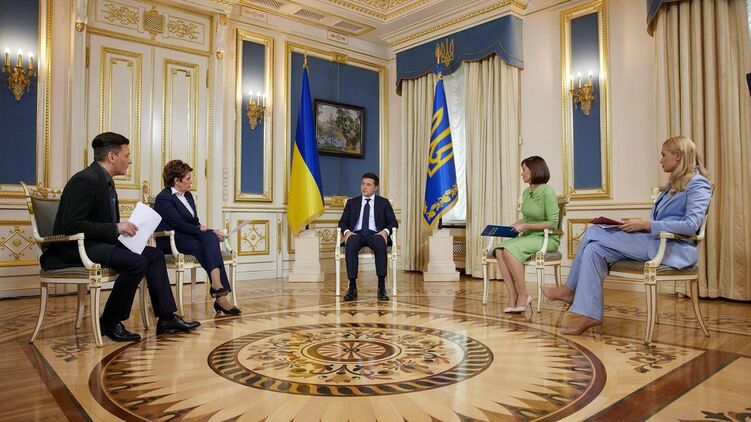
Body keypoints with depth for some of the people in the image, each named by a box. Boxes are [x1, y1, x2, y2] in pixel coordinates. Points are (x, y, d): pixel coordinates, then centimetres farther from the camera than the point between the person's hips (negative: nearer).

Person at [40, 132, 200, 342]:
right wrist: (115, 228, -23)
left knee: (154, 254, 0)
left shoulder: (105, 181, 13)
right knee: (137, 262, -28)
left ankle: (166, 317, -1)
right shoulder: (84, 180, -17)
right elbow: (71, 225, -25)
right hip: (75, 249, -10)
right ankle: (109, 323, -8)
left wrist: (126, 229, 1)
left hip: (97, 243, 10)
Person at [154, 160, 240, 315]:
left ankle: (217, 285, -42)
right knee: (211, 249, -29)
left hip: (189, 236, 6)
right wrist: (209, 232, -17)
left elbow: (195, 221, 18)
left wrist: (204, 230, -6)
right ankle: (220, 296, -35)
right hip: (171, 242, -6)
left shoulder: (188, 195, 19)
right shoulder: (163, 198, -7)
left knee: (210, 237, -28)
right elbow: (180, 225, -16)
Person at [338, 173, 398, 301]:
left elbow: (393, 222, 9)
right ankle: (352, 286, -34)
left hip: (375, 234, -1)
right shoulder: (352, 202, 21)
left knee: (381, 244, -37)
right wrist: (346, 232, -10)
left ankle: (382, 286, -34)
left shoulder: (384, 202, 18)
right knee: (350, 244, -35)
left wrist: (385, 231, -14)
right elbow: (342, 222, 14)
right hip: (356, 234, 1)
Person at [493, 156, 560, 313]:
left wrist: (526, 226, -18)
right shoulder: (526, 192, 12)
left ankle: (523, 297, -19)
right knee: (499, 250, -21)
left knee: (510, 250, -31)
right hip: (529, 237, 7)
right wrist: (514, 225, 3)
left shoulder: (547, 192, -12)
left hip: (547, 239, -7)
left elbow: (553, 223, -15)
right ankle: (513, 297, -22)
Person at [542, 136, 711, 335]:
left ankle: (570, 290, -4)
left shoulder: (698, 184, -5)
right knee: (595, 249, -13)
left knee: (594, 234, -17)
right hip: (653, 242, 9)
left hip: (672, 248, -9)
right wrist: (640, 223, 5)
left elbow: (691, 225, -19)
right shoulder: (676, 183, 24)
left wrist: (646, 225, -21)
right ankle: (590, 315, -14)